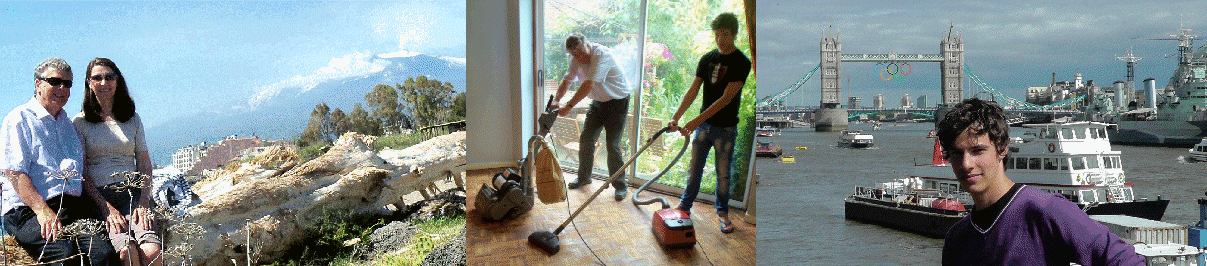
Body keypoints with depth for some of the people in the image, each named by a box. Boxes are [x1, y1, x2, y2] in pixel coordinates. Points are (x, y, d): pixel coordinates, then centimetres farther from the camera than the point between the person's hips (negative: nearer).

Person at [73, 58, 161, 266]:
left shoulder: (132, 119, 18)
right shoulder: (80, 122, 9)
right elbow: (81, 173, 2)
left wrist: (144, 202, -3)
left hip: (133, 192, 2)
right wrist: (107, 208, -12)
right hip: (99, 195, -2)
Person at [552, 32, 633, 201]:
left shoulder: (601, 54, -29)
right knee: (586, 140, 7)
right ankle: (584, 177, 27)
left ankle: (620, 186, 1)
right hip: (598, 103, 7)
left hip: (617, 102, -7)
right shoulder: (576, 60, -3)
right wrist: (556, 101, -10)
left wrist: (569, 106, -37)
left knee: (612, 145, -10)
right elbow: (567, 81, 7)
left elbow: (589, 84, -36)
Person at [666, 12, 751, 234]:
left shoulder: (742, 63, -14)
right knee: (694, 169, 11)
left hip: (726, 128, -4)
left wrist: (696, 121, -25)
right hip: (703, 124, 4)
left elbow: (726, 98, -20)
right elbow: (693, 91, 0)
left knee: (723, 173, 7)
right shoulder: (707, 59, 3)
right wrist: (676, 117, -13)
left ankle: (723, 213, 22)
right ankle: (685, 205, 26)